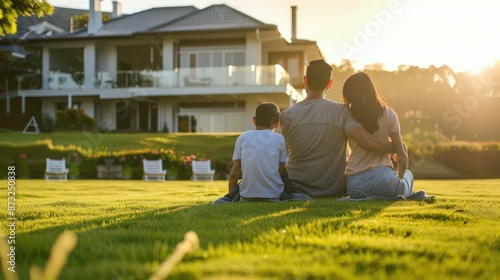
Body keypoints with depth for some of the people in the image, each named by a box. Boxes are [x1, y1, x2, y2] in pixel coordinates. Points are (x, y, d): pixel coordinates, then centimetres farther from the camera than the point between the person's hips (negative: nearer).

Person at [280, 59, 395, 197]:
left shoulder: (287, 115, -8)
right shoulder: (341, 111, -13)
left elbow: (290, 151, 5)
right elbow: (367, 142, -22)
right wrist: (398, 147, -5)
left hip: (297, 189, 1)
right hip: (333, 190, -1)